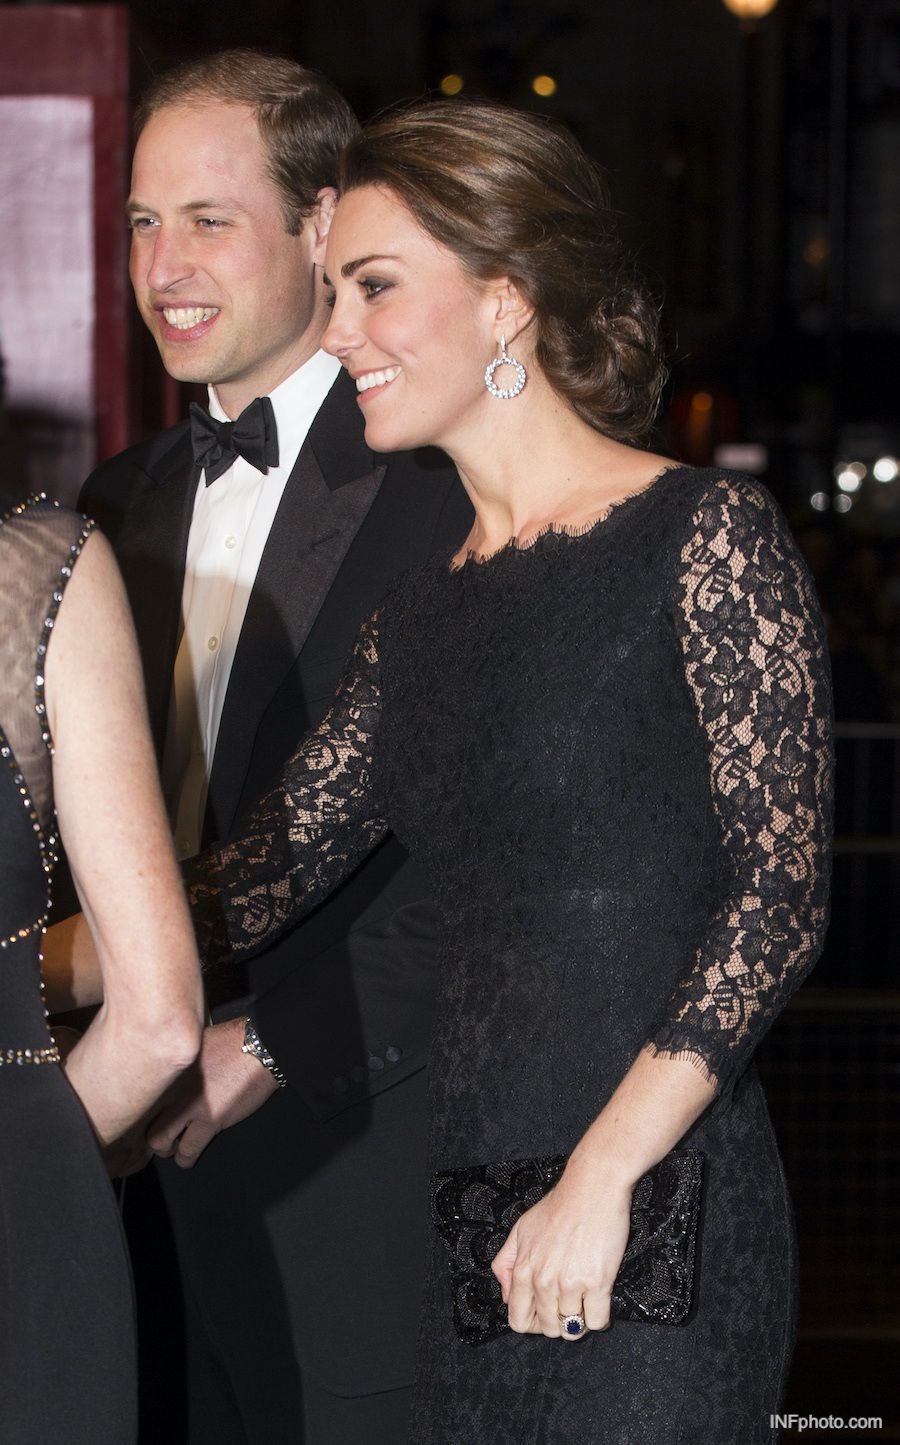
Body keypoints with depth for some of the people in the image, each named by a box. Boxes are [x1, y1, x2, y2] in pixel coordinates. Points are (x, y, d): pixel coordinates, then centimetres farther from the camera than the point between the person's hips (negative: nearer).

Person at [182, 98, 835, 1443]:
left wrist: (604, 1173, -19)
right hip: (474, 1205, 6)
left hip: (657, 1208, -6)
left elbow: (783, 887, -13)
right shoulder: (423, 606, 14)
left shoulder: (708, 539, -7)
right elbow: (280, 856, 10)